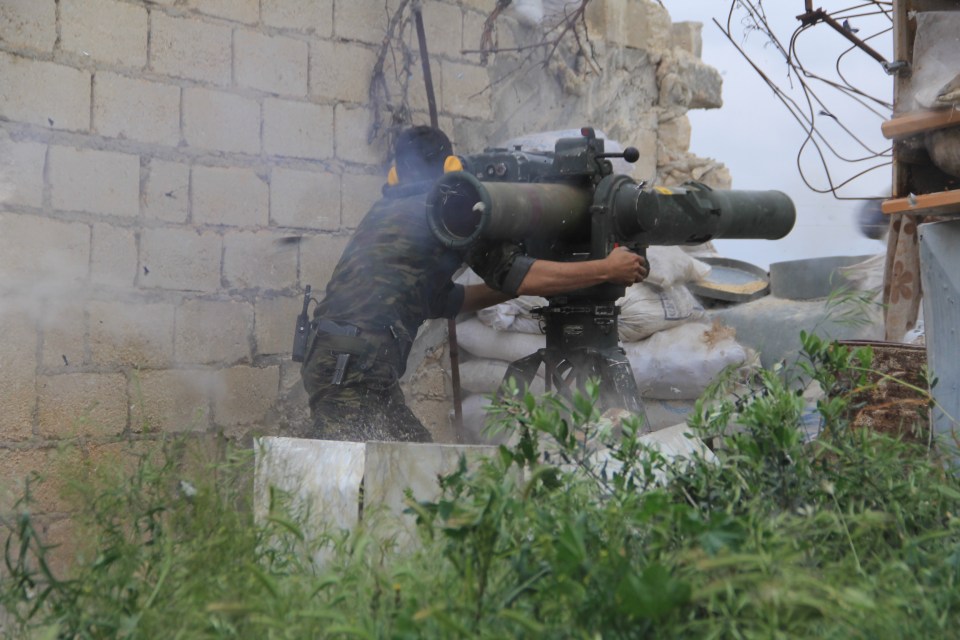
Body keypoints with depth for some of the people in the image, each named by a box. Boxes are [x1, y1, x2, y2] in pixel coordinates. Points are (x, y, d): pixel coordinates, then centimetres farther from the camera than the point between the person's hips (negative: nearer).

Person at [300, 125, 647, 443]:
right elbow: (516, 275, -8)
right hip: (352, 364, -9)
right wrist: (608, 269, 0)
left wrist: (516, 287, 29)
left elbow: (442, 300, 27)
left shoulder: (387, 211, 23)